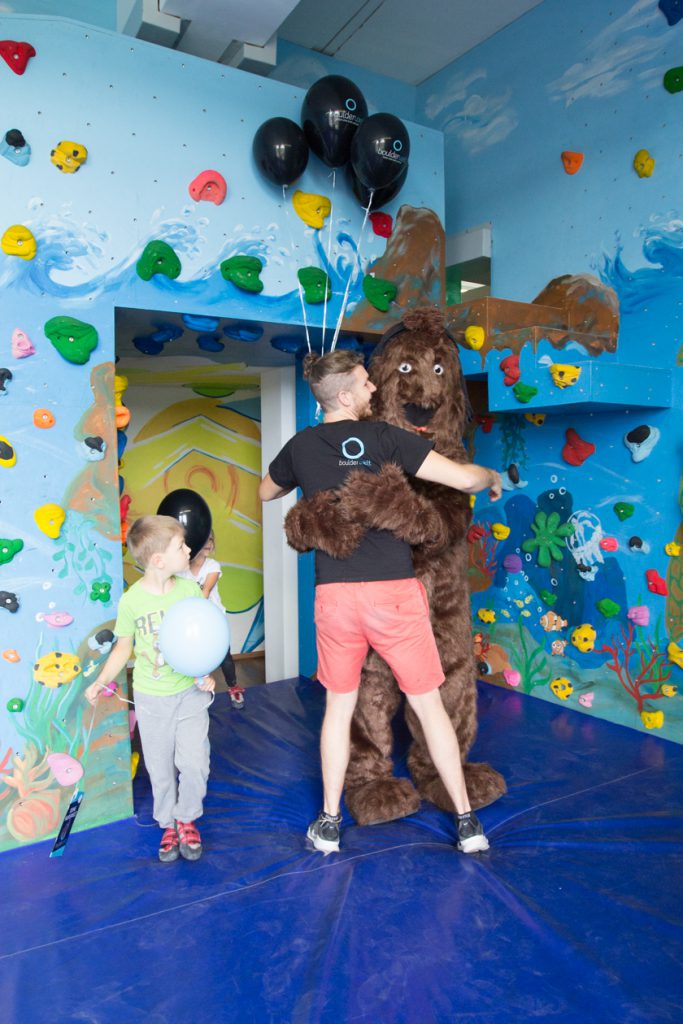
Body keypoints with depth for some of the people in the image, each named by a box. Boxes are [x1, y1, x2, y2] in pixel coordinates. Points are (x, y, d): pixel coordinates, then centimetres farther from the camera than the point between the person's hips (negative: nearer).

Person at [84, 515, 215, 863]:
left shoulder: (190, 589, -10)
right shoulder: (132, 601, -15)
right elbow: (123, 648, 0)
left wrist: (206, 674, -13)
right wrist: (100, 683, -2)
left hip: (190, 692, 1)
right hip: (152, 698, -1)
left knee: (194, 762, -1)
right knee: (160, 766, 13)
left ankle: (187, 819, 27)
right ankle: (168, 825, 36)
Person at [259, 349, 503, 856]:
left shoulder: (301, 446, 7)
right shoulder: (384, 437, -6)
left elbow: (266, 493, 26)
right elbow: (463, 477, -10)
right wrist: (493, 478, 11)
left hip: (335, 594, 3)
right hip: (394, 590, -3)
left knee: (339, 706, 18)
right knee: (429, 704, 10)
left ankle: (329, 824, 28)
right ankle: (467, 822, 22)